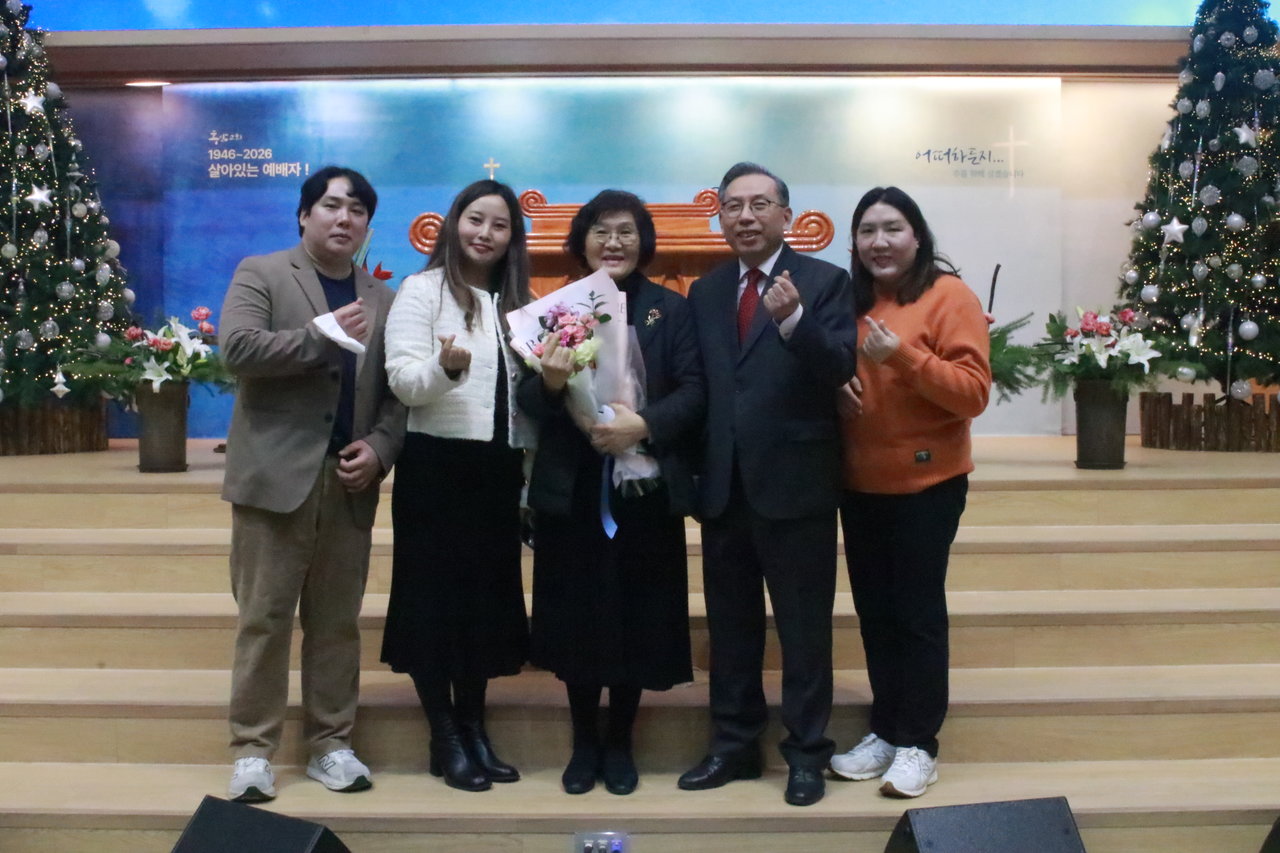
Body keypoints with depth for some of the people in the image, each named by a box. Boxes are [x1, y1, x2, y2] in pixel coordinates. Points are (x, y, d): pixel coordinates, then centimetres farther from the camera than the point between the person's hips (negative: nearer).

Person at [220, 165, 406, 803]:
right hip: (276, 476, -4)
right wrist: (325, 334, -15)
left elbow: (396, 390, 11)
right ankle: (253, 749, 11)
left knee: (338, 623, 9)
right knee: (264, 618, 1)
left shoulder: (382, 298, 15)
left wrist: (378, 448, -6)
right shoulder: (260, 273, 3)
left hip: (348, 482, 4)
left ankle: (330, 744, 19)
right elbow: (237, 349, -13)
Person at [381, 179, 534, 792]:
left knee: (487, 595, 10)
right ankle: (444, 737, 12)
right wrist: (444, 366, -32)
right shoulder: (423, 289, -3)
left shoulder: (514, 302, 14)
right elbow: (404, 383, -13)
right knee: (435, 595, 1)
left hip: (497, 468, 6)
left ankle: (473, 726, 22)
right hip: (436, 466, -6)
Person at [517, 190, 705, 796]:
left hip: (646, 488, 0)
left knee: (637, 618, 6)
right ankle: (584, 742, 26)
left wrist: (644, 424, -20)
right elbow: (528, 400, 0)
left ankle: (620, 743, 25)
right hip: (572, 489, 1)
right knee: (576, 618, 7)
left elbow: (694, 390, -4)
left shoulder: (671, 308, 3)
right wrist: (550, 382, -21)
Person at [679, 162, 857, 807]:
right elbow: (698, 384, 9)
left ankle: (806, 753, 20)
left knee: (804, 627, 6)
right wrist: (694, 471, 2)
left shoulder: (825, 281, -3)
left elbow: (840, 368, -16)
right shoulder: (705, 292, 11)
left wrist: (793, 318, -33)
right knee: (730, 625, 15)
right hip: (723, 485, 5)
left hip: (794, 483, -5)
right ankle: (734, 745, 30)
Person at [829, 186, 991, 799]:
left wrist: (903, 355, -26)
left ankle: (918, 743, 14)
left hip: (925, 483, -6)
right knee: (874, 612, 12)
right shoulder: (851, 300, 8)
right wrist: (835, 386, -3)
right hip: (860, 484, 6)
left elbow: (973, 393, -16)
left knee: (918, 613, 2)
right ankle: (885, 730, 25)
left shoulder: (949, 296, -10)